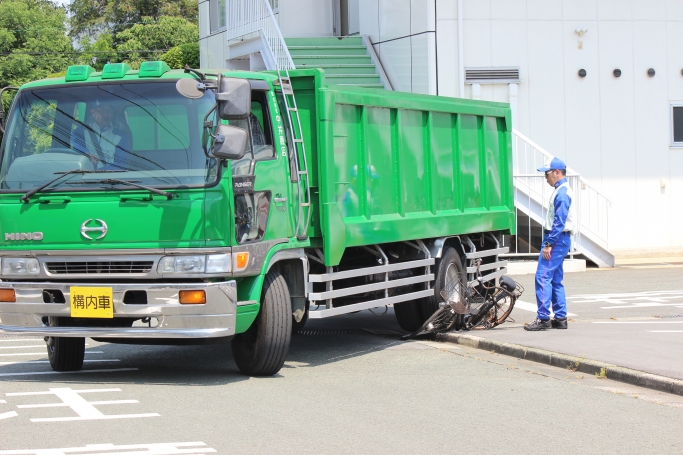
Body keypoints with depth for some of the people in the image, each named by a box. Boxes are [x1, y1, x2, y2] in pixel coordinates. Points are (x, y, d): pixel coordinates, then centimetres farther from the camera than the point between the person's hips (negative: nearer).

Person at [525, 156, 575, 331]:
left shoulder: (562, 192, -15)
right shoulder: (562, 190, 18)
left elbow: (559, 221, -21)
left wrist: (548, 244, -22)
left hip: (557, 239, -11)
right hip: (559, 240, 11)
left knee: (543, 277, -12)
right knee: (555, 279, 12)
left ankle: (543, 317, -13)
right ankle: (560, 318, 13)